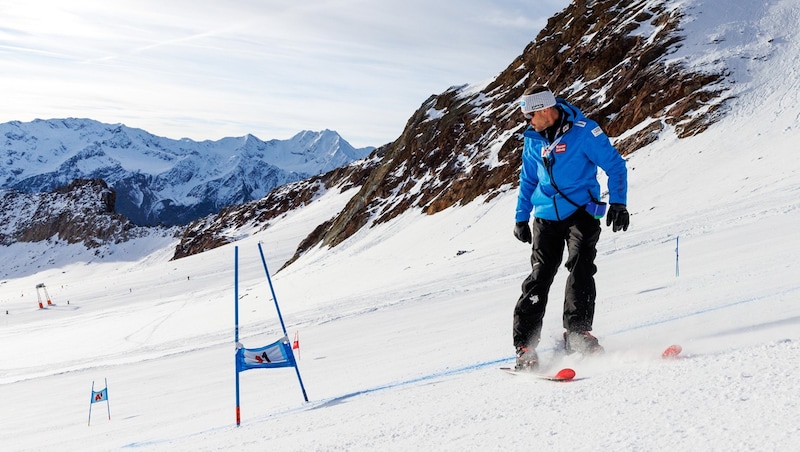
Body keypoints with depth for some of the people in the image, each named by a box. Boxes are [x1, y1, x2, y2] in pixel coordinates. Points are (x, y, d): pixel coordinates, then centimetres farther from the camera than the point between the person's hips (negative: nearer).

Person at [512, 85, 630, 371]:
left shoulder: (583, 131, -9)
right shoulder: (533, 140, 9)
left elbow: (615, 166, -5)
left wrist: (617, 204, -13)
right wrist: (521, 218, 19)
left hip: (581, 212, -4)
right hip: (546, 218, 4)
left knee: (580, 268, -18)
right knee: (539, 277, -3)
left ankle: (578, 332, -14)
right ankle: (524, 345, -3)